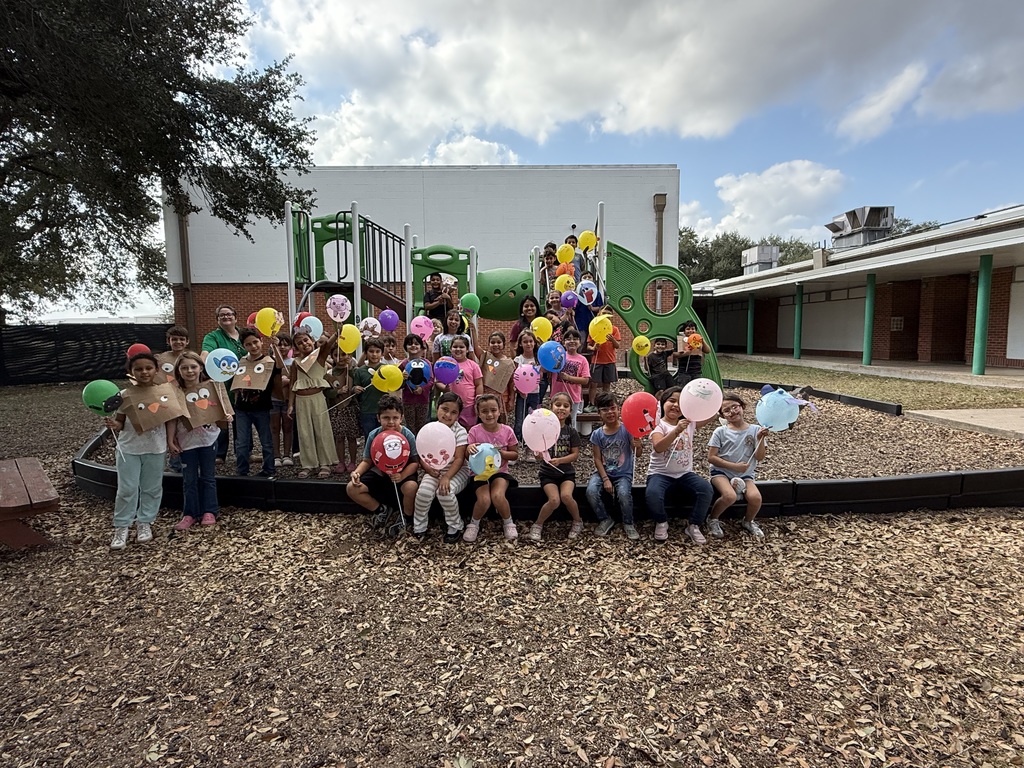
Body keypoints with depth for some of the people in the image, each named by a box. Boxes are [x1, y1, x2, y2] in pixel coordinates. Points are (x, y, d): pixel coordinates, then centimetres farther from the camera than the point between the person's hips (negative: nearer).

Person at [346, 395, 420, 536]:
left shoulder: (408, 435, -17)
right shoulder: (373, 435, -8)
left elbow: (415, 462, -15)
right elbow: (367, 461, 2)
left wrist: (401, 475, -34)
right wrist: (357, 472, -19)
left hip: (403, 472, -4)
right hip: (379, 472, 4)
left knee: (411, 487, -37)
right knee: (352, 488, -14)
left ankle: (404, 517, -4)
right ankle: (382, 510, 8)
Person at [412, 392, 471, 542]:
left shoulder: (460, 431, -11)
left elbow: (459, 459, -15)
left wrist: (446, 477, -26)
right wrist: (428, 468, -18)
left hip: (456, 471, -3)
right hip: (434, 470, 3)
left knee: (444, 492, -30)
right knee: (424, 491, -25)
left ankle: (455, 527, -3)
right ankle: (419, 526, 2)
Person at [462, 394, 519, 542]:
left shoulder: (507, 431, -4)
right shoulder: (475, 431, -7)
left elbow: (515, 454, 4)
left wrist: (502, 453, -16)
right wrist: (469, 449, -28)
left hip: (500, 471, 0)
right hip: (480, 472, 0)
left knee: (498, 495, -28)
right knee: (484, 500, -25)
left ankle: (508, 523, 2)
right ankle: (474, 524, 7)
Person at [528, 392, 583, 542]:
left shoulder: (572, 431, -2)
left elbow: (575, 454, -3)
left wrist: (559, 460, -20)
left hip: (566, 472, 1)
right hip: (548, 473, -1)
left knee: (566, 496, -26)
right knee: (554, 500, -23)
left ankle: (578, 521, 4)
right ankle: (538, 525, 3)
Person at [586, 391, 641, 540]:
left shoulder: (627, 429, -8)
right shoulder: (597, 434, -2)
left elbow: (637, 454, -7)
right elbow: (597, 459, -1)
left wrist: (638, 446, -30)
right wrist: (605, 479, -12)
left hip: (623, 474, -2)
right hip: (603, 472, 2)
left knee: (624, 494, -30)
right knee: (591, 491, -25)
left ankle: (628, 524, 0)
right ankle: (605, 520, 3)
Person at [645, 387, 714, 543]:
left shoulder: (689, 421, 7)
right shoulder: (658, 425, -8)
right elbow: (658, 448, -26)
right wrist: (676, 430, -37)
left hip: (685, 473, 4)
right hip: (661, 474, -4)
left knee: (707, 489, -23)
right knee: (652, 494, -33)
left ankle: (694, 526, -2)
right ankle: (661, 523, 1)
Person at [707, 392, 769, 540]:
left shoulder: (755, 430, 1)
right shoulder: (720, 432, -5)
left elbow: (760, 457, -3)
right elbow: (711, 458, -8)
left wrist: (761, 439, -17)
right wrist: (734, 466, -16)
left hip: (745, 474, 3)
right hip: (722, 472, -2)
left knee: (755, 497, -25)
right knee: (730, 496, -31)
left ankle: (748, 522, 10)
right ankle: (712, 519, 0)